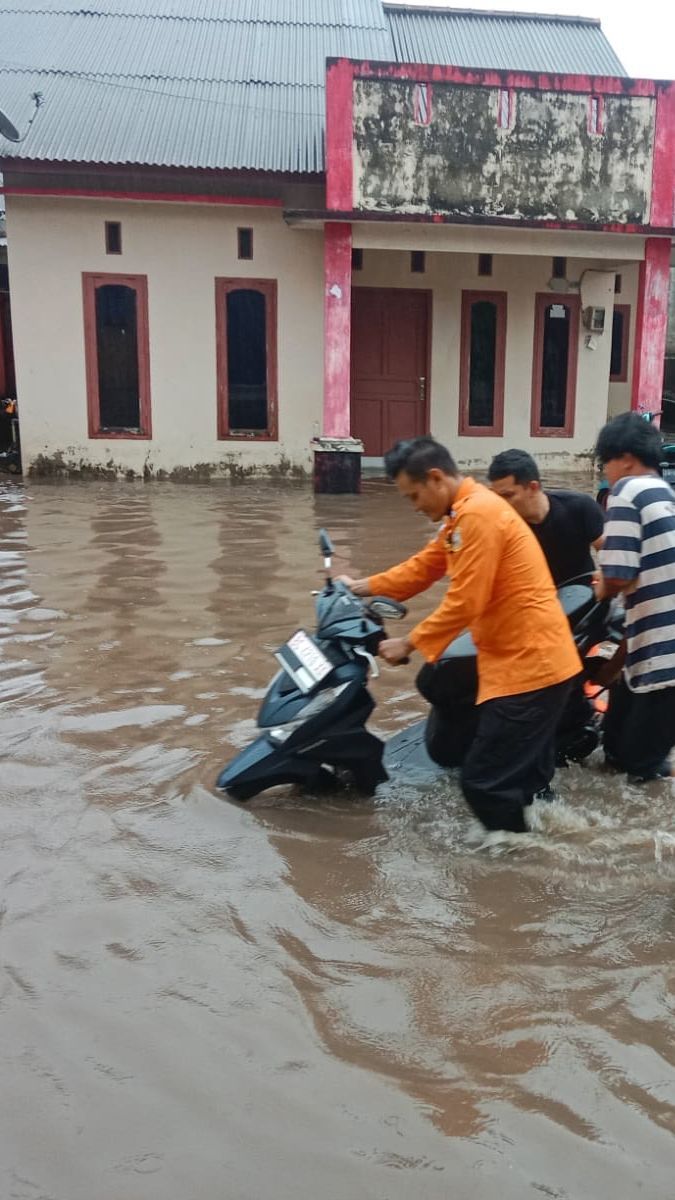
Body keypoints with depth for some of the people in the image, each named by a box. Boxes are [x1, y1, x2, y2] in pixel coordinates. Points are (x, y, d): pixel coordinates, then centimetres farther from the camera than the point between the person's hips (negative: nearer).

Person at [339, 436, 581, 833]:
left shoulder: (478, 514, -19)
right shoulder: (464, 513, 15)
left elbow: (463, 604, -21)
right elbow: (424, 566, 21)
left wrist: (409, 644, -10)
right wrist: (363, 587, 19)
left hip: (531, 663, -11)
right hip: (528, 659, 11)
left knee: (484, 783, -4)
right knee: (523, 781, 19)